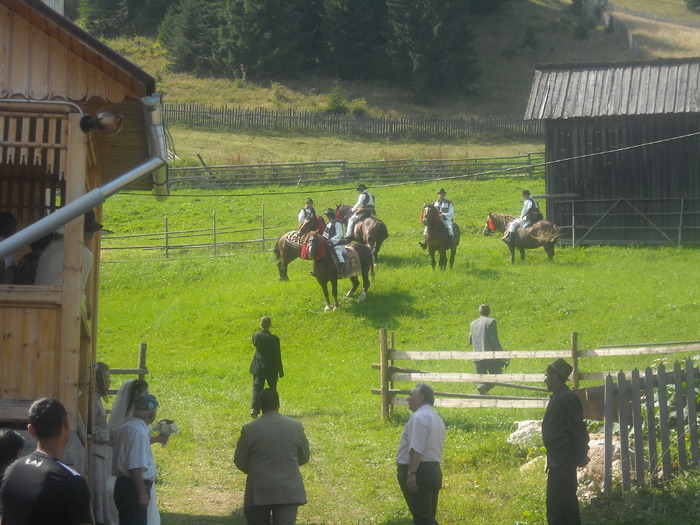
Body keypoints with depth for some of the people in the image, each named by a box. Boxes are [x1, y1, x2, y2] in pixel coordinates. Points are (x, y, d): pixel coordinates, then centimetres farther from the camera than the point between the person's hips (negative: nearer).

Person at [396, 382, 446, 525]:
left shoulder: (419, 417, -13)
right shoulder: (436, 418, 19)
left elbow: (416, 449, -22)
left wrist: (411, 474, -25)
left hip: (419, 470, -10)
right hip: (434, 469, 10)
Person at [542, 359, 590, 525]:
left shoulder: (567, 398, -18)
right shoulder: (558, 397, 13)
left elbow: (578, 428, -18)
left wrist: (582, 455, -14)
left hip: (564, 460, -10)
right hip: (556, 460, 10)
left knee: (563, 498, -7)